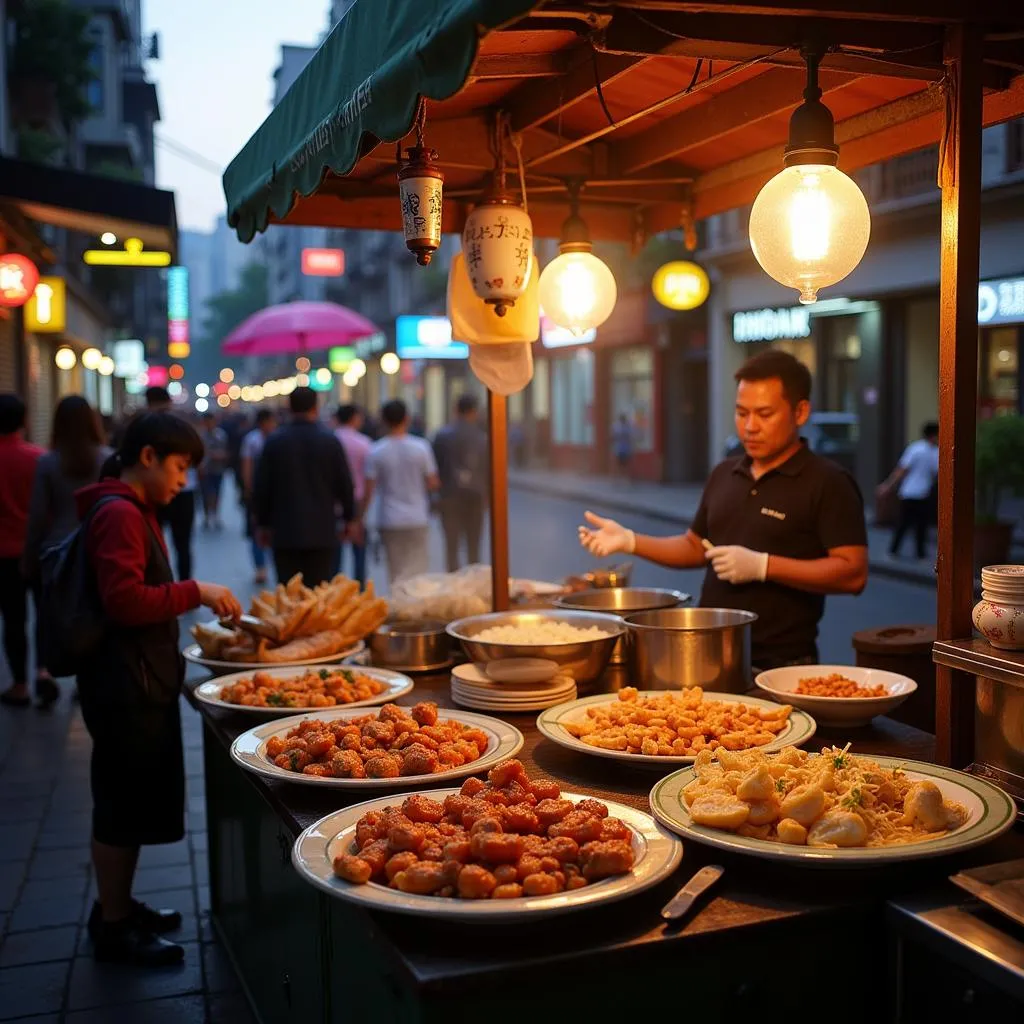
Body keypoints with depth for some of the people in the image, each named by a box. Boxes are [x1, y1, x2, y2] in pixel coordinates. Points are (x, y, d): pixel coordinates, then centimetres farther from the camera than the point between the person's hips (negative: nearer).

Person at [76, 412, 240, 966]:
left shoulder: (133, 510, 15)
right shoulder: (119, 514, -17)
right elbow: (124, 601, -25)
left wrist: (194, 600, 12)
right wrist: (195, 592, -21)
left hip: (141, 681, 10)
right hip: (125, 685, -10)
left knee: (132, 803, 19)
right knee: (123, 806, 1)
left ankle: (119, 908, 32)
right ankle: (113, 928, 14)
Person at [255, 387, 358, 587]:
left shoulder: (274, 441, -1)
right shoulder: (330, 441, -2)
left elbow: (262, 486, 3)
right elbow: (344, 483, 2)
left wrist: (264, 524, 13)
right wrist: (351, 518, 16)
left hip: (285, 533, 0)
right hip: (322, 533, 0)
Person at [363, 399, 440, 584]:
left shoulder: (376, 451, -4)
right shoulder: (421, 447, -4)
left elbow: (369, 491, -5)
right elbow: (433, 484, -1)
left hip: (389, 521, 1)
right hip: (418, 520, -1)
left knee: (395, 572, 9)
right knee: (418, 570, 3)